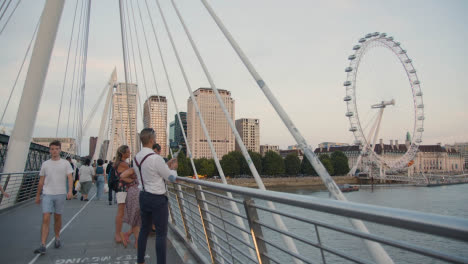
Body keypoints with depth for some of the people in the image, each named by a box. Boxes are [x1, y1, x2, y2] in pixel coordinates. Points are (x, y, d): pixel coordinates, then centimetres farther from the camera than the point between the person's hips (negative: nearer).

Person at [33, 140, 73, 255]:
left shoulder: (65, 163, 2)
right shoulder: (45, 164, 7)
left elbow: (70, 178, -5)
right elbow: (41, 181, 13)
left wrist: (70, 190, -19)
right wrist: (38, 195, 16)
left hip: (60, 194, 0)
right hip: (47, 194, 0)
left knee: (57, 218, 12)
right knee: (45, 219, -8)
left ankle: (57, 238, 32)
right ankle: (42, 246, -7)